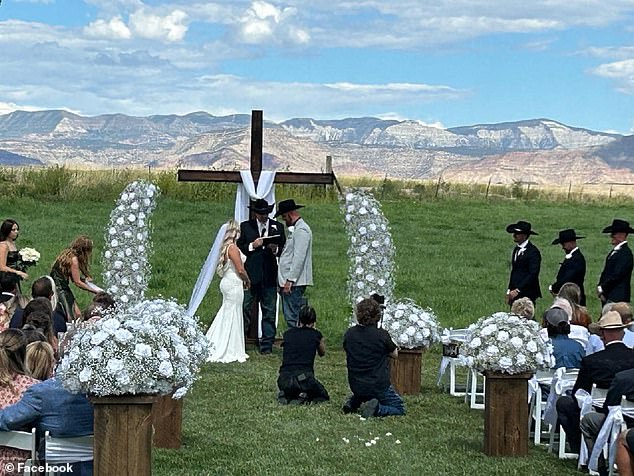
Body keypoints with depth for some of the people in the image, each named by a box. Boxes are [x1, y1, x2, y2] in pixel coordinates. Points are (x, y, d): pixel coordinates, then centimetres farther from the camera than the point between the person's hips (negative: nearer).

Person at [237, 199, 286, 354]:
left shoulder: (278, 227, 10)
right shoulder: (245, 226, 8)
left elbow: (285, 250, 11)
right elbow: (239, 248, 5)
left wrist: (275, 249, -10)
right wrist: (252, 246, -11)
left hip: (269, 275, 1)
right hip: (250, 274, -1)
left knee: (269, 311, 3)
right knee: (244, 308, -2)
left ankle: (266, 345, 8)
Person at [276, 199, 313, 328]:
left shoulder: (301, 230, -12)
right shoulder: (294, 229, 21)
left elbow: (299, 258, -19)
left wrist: (290, 280, -21)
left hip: (294, 282, -10)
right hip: (289, 280, 10)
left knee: (292, 318, -12)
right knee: (289, 316, 9)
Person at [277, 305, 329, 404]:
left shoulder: (288, 333, 12)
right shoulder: (316, 335, 5)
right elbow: (322, 353, 27)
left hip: (283, 380, 4)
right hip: (304, 379, -4)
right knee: (323, 396, 23)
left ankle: (285, 396, 4)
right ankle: (304, 398, -6)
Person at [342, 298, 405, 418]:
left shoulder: (349, 334, -5)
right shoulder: (382, 334, -16)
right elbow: (395, 354, 1)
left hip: (356, 386, 6)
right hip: (378, 387, -6)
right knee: (400, 409, 11)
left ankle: (353, 402, 9)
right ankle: (377, 408, -14)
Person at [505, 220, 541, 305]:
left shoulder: (533, 251, -12)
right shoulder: (517, 249, 14)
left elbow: (533, 274, -18)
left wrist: (517, 290, -21)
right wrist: (509, 291, 12)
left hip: (527, 295, -7)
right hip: (515, 293, 7)